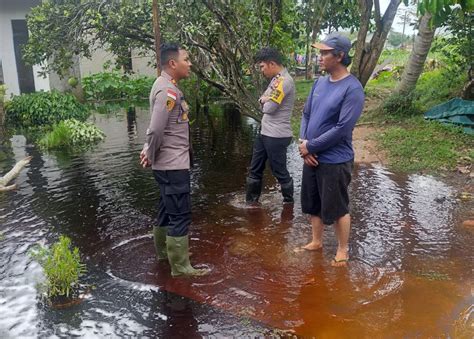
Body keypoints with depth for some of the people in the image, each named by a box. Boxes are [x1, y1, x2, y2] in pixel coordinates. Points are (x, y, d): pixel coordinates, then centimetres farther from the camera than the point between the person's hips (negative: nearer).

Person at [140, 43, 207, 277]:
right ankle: (180, 266, 7)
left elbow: (155, 129, 15)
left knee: (168, 209, 21)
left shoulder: (166, 86, 12)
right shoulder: (168, 91, -20)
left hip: (170, 163, 10)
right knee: (180, 214, -3)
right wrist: (151, 156, -11)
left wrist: (149, 152, 7)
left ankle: (164, 250, 37)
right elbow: (156, 130, -25)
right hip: (173, 165, -10)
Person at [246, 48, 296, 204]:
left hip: (276, 136, -10)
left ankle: (289, 202, 23)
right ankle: (251, 201, 30)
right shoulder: (276, 79, 12)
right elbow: (263, 101, 12)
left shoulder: (284, 81, -20)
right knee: (255, 169, 17)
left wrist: (264, 101, -1)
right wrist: (264, 100, -10)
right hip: (265, 132, 10)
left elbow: (268, 108, -22)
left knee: (279, 171, 5)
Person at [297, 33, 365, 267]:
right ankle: (316, 241, 39)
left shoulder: (352, 89, -17)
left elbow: (341, 129, -22)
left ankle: (343, 250, 26)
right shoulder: (319, 83, 6)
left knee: (337, 208, 7)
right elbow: (306, 114, 9)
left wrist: (310, 146, -16)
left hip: (335, 161, -7)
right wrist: (303, 144, -7)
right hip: (311, 157, 7)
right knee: (313, 204, 19)